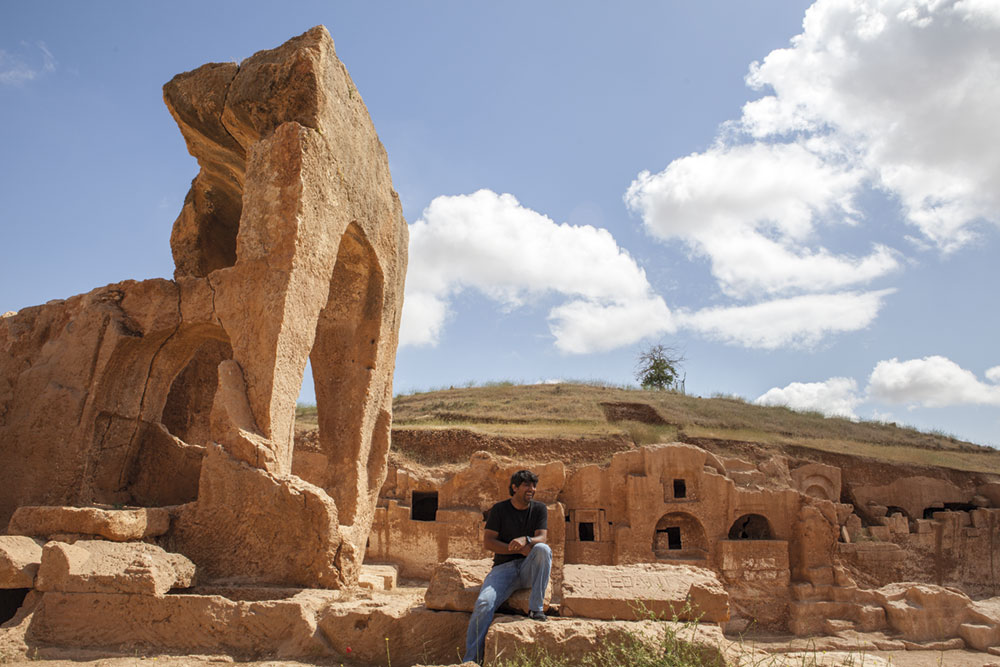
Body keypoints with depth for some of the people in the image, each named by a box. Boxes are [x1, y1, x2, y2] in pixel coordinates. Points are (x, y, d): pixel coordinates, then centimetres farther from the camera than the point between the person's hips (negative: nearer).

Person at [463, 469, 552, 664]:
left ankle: (535, 608, -22)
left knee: (543, 549, -31)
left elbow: (542, 538, -6)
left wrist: (525, 540, -29)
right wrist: (519, 549, -14)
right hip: (504, 567, -1)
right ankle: (471, 658, -16)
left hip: (529, 568, 1)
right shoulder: (499, 509, 2)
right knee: (484, 603, -26)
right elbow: (487, 542, -4)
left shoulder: (539, 509, 6)